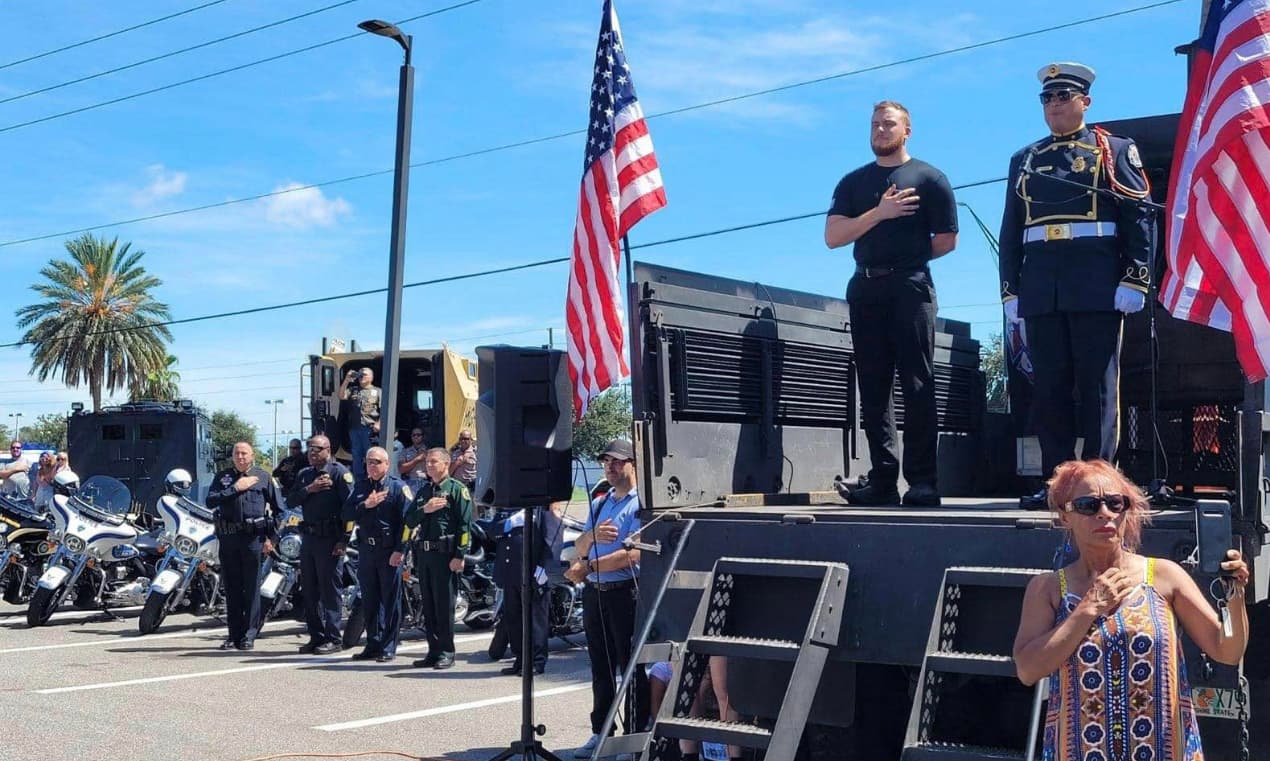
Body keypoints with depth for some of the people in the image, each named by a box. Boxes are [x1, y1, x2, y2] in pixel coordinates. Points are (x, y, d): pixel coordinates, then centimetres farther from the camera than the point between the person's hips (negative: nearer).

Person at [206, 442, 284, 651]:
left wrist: (271, 537, 1)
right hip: (228, 537, 2)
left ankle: (249, 635, 2)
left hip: (254, 537, -2)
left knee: (252, 588, -3)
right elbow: (210, 501, -3)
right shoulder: (222, 477, 12)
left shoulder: (263, 477, 9)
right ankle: (234, 634, 13)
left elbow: (277, 508, 8)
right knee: (232, 588, 6)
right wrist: (235, 488, -9)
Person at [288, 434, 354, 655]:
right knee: (309, 591, 10)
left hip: (329, 539, -7)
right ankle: (316, 637, 19)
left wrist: (343, 540, -16)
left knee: (330, 590, -5)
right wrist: (309, 489, -10)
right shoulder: (304, 474, 17)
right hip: (309, 537, 8)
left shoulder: (339, 472, -6)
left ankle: (333, 639, -1)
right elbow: (290, 500, 8)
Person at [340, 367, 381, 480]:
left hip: (370, 429, -4)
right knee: (356, 454, 9)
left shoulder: (377, 392, 5)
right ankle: (358, 479, 16)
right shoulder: (353, 390, 17)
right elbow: (341, 397, 1)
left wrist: (378, 424, -16)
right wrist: (347, 380, -4)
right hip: (354, 428, 4)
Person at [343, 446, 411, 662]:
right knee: (369, 600, 10)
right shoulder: (360, 486, 14)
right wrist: (365, 505, -11)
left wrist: (400, 551, -16)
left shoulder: (398, 487, -3)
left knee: (390, 600, -1)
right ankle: (373, 645, 19)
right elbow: (347, 514, 6)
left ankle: (388, 648, 4)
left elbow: (407, 520, -10)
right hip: (366, 549, 5)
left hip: (390, 550, -5)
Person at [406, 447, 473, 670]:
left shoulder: (457, 489, -2)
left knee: (444, 605, -6)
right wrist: (424, 510, -6)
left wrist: (460, 555, -16)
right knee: (428, 606, 9)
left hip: (445, 553, -7)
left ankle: (446, 652, -1)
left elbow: (465, 524, -9)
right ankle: (434, 651, 15)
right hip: (424, 553, 7)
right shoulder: (424, 491, 20)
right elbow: (409, 521, 14)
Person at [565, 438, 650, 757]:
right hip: (595, 593, 7)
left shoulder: (641, 504, -8)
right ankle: (600, 733, 23)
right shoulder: (598, 504, 16)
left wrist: (588, 567, -17)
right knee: (601, 668, 14)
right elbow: (579, 548, 14)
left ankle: (636, 736, 5)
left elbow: (633, 554, -19)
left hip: (626, 593, -7)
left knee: (631, 668, -1)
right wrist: (592, 535, -9)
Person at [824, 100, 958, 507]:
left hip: (910, 287, -4)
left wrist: (907, 258, 4)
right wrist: (878, 213, -6)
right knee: (873, 387, 2)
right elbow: (833, 236, 4)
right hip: (865, 289, 4)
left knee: (917, 385, -7)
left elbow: (947, 240, 6)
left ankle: (923, 481, -7)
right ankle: (882, 478, 4)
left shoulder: (929, 178, 7)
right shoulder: (853, 182, 17)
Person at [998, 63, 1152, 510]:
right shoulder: (1024, 161, 19)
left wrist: (1135, 280, -9)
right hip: (1041, 290, 4)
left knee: (1098, 388, -2)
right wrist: (1010, 290, 10)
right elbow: (1010, 232, 17)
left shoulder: (1114, 151, 7)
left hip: (1097, 287, -4)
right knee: (1049, 388, 3)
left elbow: (1140, 219, 0)